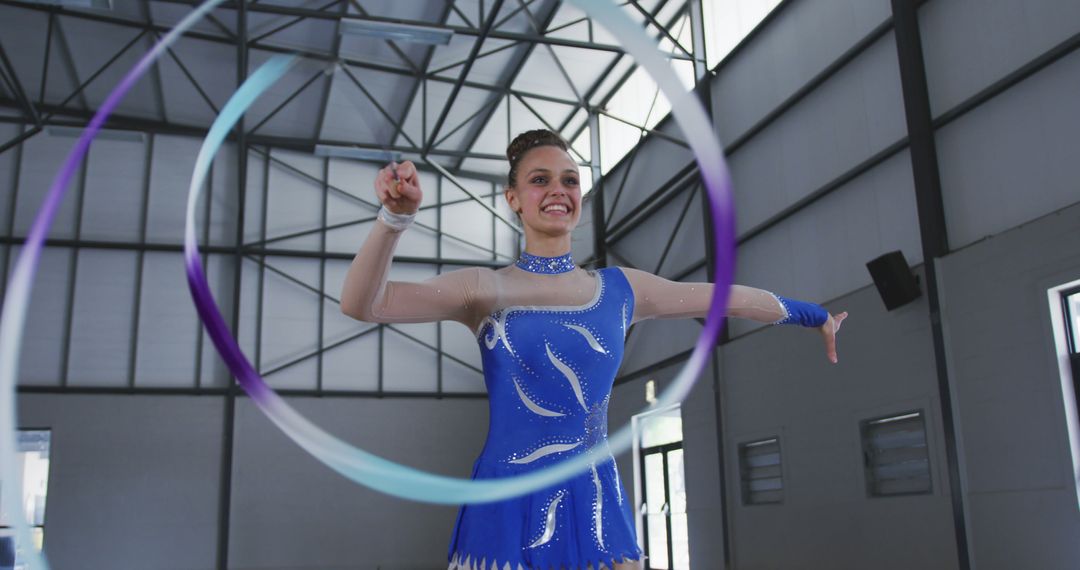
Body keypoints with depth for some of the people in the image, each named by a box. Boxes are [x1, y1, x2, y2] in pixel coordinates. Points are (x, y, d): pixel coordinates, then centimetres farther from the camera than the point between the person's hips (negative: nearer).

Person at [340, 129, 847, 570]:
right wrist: (396, 217, -26)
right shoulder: (484, 291, -1)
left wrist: (815, 315, 30)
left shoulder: (621, 290, 8)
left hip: (598, 509, 3)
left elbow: (729, 297, 19)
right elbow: (361, 304, -11)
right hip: (508, 511, -2)